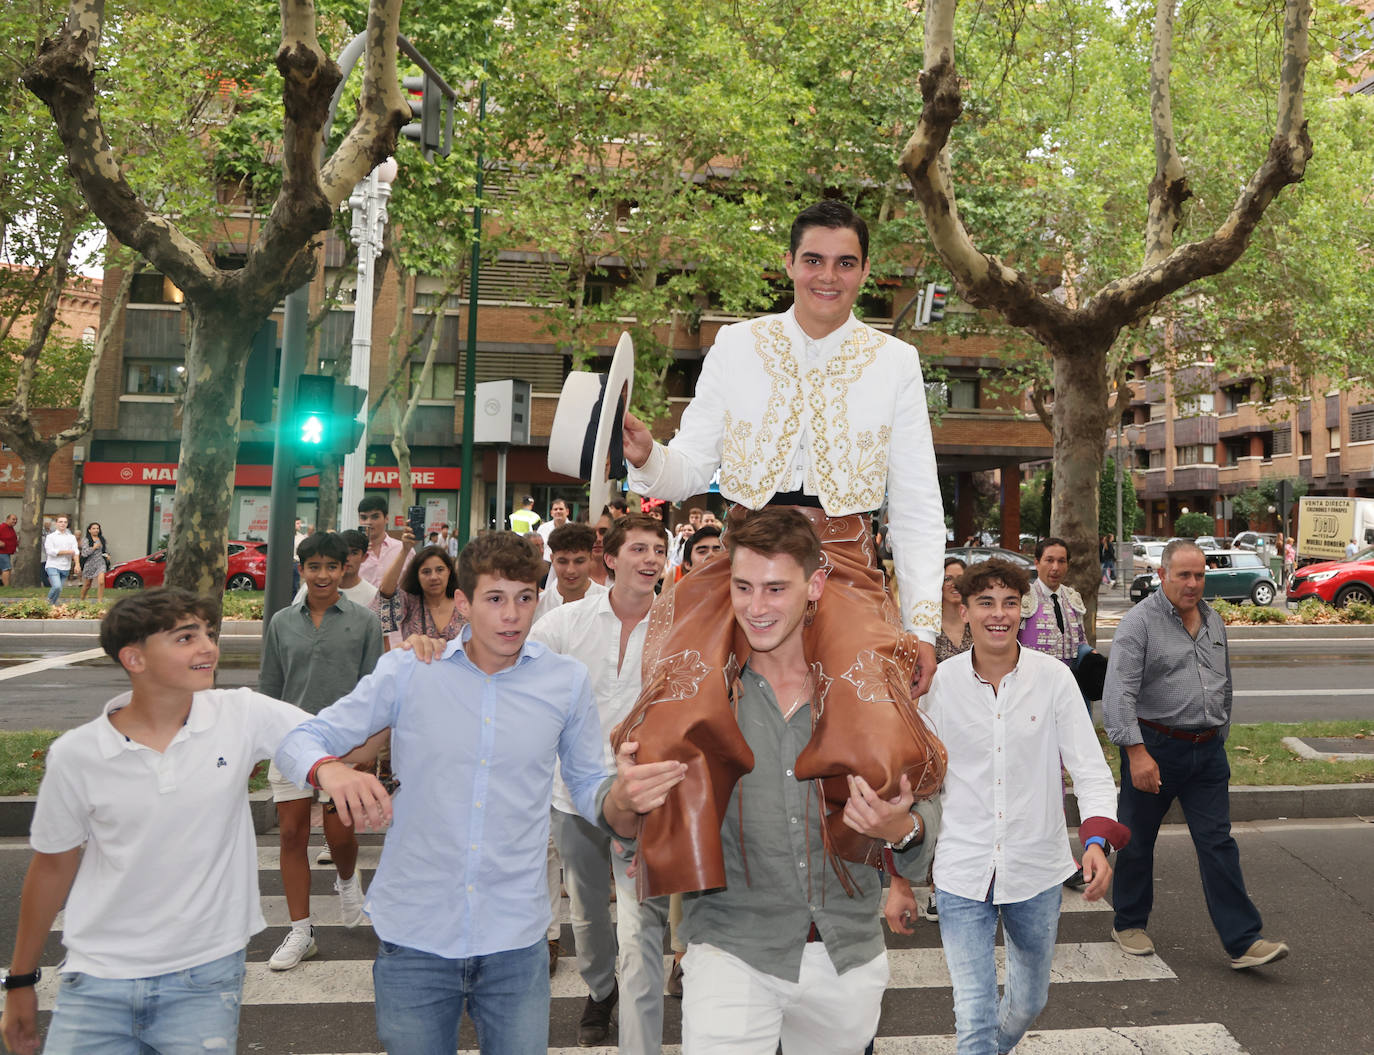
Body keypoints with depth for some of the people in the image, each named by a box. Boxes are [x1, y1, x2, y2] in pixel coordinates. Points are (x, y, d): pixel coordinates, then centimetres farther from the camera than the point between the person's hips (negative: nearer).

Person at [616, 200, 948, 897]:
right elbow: (692, 469, 10)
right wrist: (646, 457, -13)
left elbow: (917, 505, 10)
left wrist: (923, 621, 2)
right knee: (675, 733, -22)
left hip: (844, 566, 0)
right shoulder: (737, 346, 10)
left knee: (882, 755, -22)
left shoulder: (895, 362, 10)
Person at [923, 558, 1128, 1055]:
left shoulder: (1053, 678, -7)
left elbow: (1091, 770, -6)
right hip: (962, 871, -2)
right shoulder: (939, 683, -6)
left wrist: (1098, 839, -23)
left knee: (1028, 1003, 23)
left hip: (1037, 870, 2)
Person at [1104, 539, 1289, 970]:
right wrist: (1137, 752, -24)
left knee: (1218, 844, 3)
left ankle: (1243, 942, 6)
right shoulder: (1140, 621, -11)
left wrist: (1219, 734, 20)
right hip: (1154, 747, -5)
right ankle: (1129, 923, 25)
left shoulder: (1213, 620, 11)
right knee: (1137, 840, 8)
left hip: (1207, 751, 5)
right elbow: (1119, 692, -18)